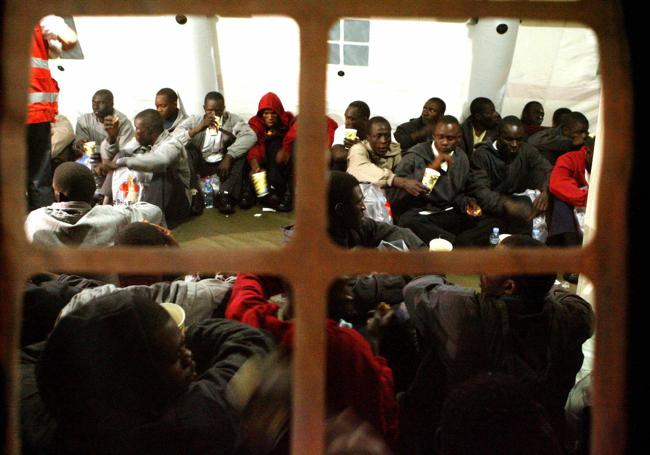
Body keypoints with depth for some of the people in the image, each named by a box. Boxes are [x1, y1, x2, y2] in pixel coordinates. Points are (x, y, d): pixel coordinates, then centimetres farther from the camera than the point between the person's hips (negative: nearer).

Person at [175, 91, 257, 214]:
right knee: (185, 151, -26)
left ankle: (225, 195, -29)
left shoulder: (231, 119, -5)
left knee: (241, 147, -24)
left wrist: (228, 157, -30)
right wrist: (199, 128, -31)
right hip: (201, 164, 0)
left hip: (223, 163, 0)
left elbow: (250, 136, -22)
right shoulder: (194, 121, -4)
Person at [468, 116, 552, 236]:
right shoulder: (482, 155, -7)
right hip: (491, 210, -5)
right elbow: (479, 190, -19)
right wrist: (506, 204, -37)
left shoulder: (527, 151, 6)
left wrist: (546, 192, -29)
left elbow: (549, 172, -4)